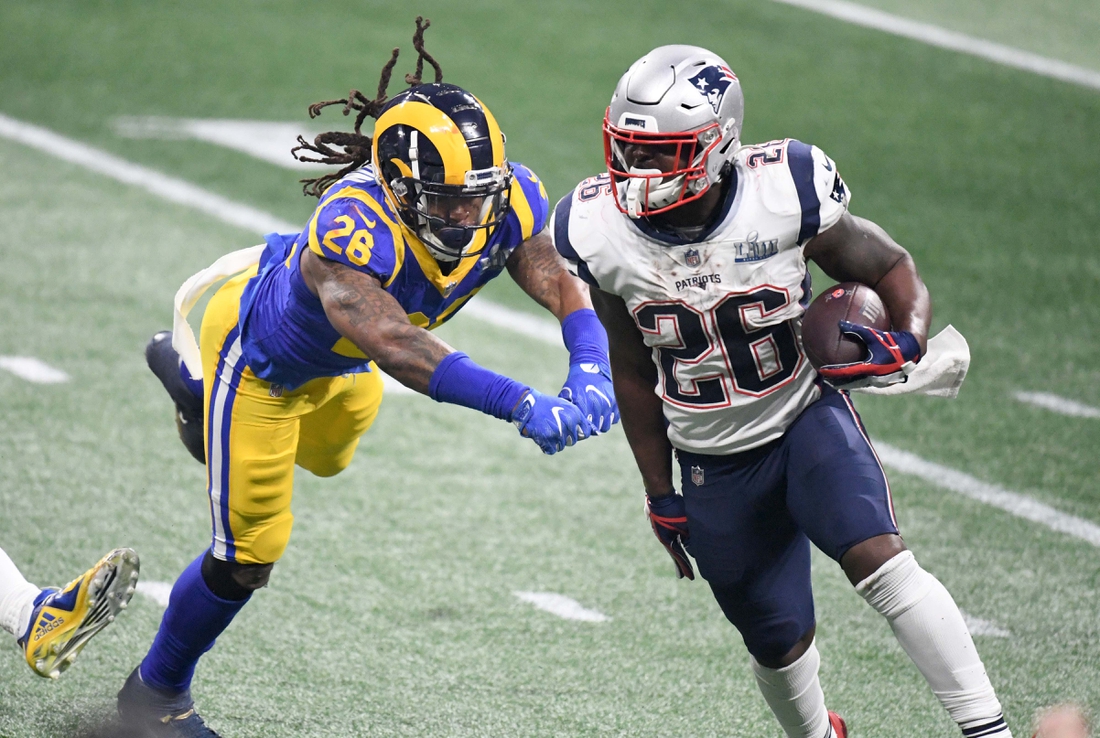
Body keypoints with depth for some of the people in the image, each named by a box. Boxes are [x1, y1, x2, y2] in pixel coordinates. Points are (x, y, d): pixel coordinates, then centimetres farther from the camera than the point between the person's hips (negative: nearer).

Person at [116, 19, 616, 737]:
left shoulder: (506, 199, -30)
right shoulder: (354, 226, -49)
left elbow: (559, 283, -28)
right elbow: (396, 347, -60)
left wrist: (590, 373, -49)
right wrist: (520, 404, -68)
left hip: (335, 365, 7)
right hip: (262, 351, -7)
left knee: (329, 456, 38)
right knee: (247, 558, 3)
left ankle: (191, 371, 61)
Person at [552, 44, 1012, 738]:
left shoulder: (785, 194, -22)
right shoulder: (601, 233, -14)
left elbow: (891, 267, -5)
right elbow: (634, 371, 2)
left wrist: (906, 341, -28)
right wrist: (660, 494, 7)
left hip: (807, 415, -2)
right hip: (713, 465, 3)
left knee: (877, 557, -26)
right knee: (777, 640, 7)